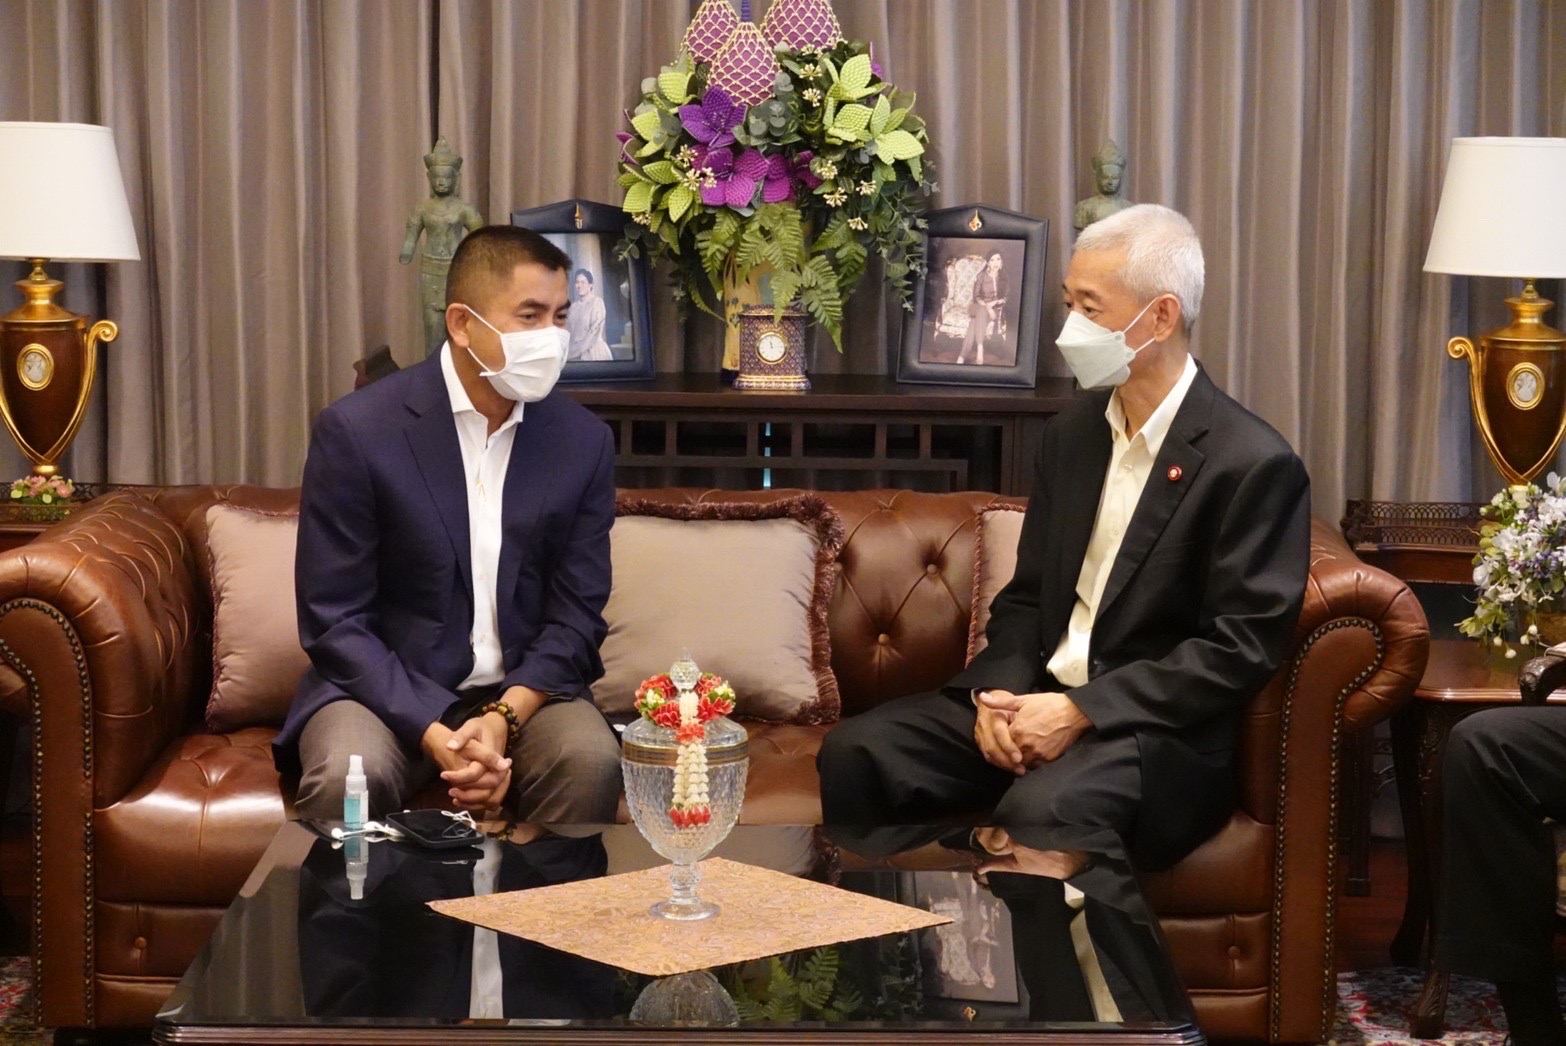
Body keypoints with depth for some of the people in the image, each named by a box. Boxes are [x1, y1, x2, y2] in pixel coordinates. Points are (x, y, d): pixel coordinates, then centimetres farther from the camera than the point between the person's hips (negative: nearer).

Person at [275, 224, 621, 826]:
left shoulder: (584, 441, 1)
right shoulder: (356, 430, -9)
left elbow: (577, 615, 2)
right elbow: (333, 622, -9)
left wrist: (504, 717, -17)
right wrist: (433, 734, -22)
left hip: (523, 689, 2)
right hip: (389, 688, -2)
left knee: (591, 762, -28)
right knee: (346, 777, -33)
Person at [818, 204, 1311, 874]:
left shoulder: (1255, 465, -10)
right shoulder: (1070, 434, 13)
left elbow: (1241, 648, -14)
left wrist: (1081, 711, -18)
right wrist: (1000, 693, -5)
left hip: (1156, 732, -6)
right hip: (1038, 698, 7)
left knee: (1040, 809, -37)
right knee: (856, 754, -16)